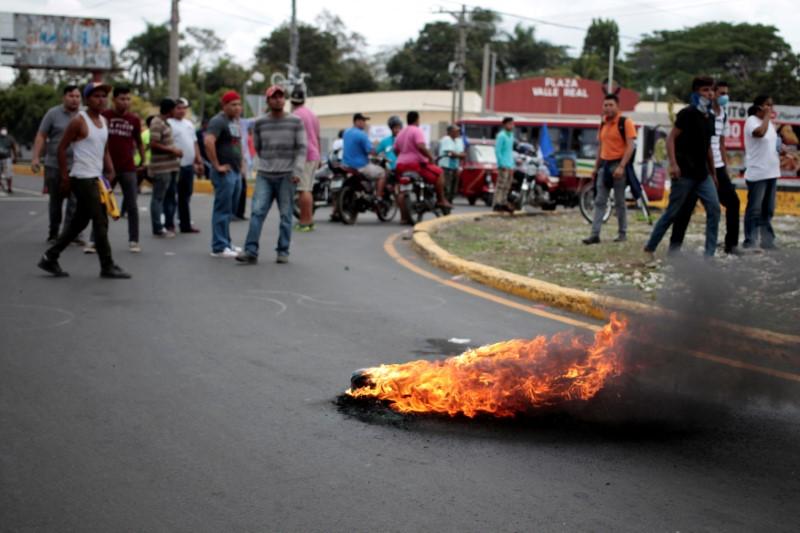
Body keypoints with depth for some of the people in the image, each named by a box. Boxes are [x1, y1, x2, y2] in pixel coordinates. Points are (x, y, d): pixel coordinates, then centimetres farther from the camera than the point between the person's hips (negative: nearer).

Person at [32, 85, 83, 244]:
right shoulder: (53, 114, 0)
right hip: (54, 165, -1)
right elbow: (41, 136, -1)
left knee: (75, 201, -11)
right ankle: (53, 233, 21)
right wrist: (35, 157, -10)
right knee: (56, 201, 9)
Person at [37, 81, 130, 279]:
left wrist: (110, 170, 6)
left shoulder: (104, 121, 13)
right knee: (101, 222, -7)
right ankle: (107, 266, 1)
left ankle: (50, 258, 21)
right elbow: (62, 148, -10)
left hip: (96, 178, 9)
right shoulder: (79, 121, -11)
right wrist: (65, 176, -10)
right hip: (83, 179, -9)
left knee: (79, 222, 13)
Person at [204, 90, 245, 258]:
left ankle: (226, 243, 23)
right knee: (222, 210, -6)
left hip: (236, 171, 9)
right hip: (224, 172, -9)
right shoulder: (218, 121, -13)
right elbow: (208, 142, -28)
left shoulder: (236, 121, 16)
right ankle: (219, 247, -3)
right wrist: (217, 165, -23)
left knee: (229, 210, 14)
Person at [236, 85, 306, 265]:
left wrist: (297, 171, -12)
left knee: (285, 215, 2)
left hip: (286, 176, -2)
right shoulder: (260, 123, 7)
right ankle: (251, 251, -10)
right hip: (264, 175, 2)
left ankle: (283, 251, 10)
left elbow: (302, 148, -3)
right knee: (257, 212, -8)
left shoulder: (295, 121, 1)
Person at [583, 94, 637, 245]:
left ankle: (622, 234, 12)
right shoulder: (603, 124, 13)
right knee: (599, 202, 1)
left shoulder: (626, 122, -8)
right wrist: (596, 167, 16)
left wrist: (621, 166, -22)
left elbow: (630, 146, -14)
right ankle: (595, 234, -1)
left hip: (618, 165, -6)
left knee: (620, 202, 2)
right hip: (604, 165, 6)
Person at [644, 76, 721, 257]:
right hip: (684, 172, -7)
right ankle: (649, 247, 16)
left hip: (702, 173, 7)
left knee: (714, 208, -6)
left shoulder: (710, 118, 13)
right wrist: (673, 164, -24)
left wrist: (713, 173, 22)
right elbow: (671, 138, -13)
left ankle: (709, 254, -3)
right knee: (672, 212, 0)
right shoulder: (687, 113, -9)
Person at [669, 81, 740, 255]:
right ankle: (675, 245, 2)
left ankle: (731, 244, 12)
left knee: (732, 201, 4)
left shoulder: (724, 115, 12)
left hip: (717, 167, 7)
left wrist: (726, 168, 15)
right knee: (687, 205, -6)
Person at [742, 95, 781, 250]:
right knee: (754, 210, -6)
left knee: (768, 210, 12)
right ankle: (750, 243, -2)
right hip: (756, 173, -8)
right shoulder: (751, 121, -11)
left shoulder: (769, 122, 15)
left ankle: (768, 241, 19)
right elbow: (760, 132, -32)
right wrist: (767, 116, -18)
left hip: (771, 172, 8)